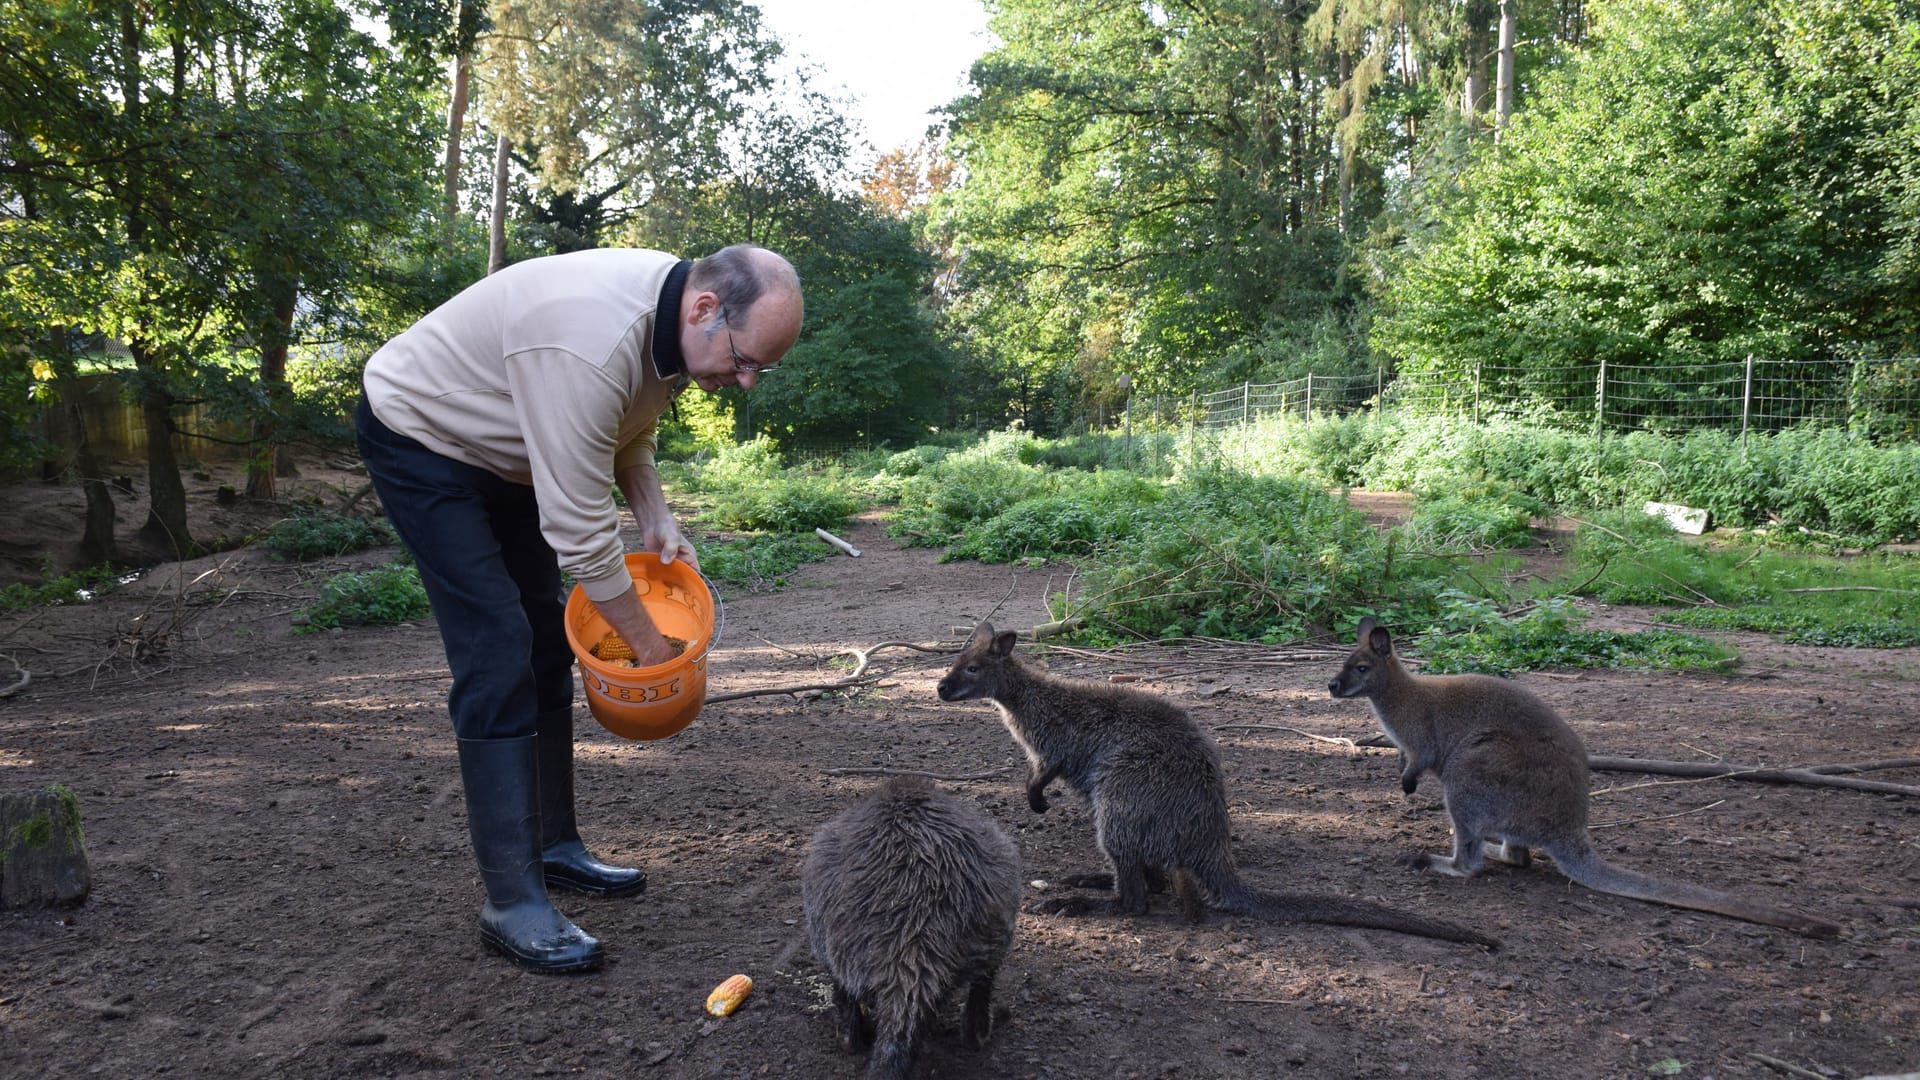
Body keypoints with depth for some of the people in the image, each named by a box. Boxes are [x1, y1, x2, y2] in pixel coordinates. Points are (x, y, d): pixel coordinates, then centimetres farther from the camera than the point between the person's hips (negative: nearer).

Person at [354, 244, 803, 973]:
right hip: (419, 439, -9)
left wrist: (657, 522, -7)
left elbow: (629, 432, 9)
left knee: (546, 645, 8)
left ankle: (554, 847, 19)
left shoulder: (676, 319, -10)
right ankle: (513, 905, -12)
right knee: (498, 655, -17)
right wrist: (650, 645, -22)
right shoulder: (593, 344, -38)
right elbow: (580, 531, -34)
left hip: (502, 450, 9)